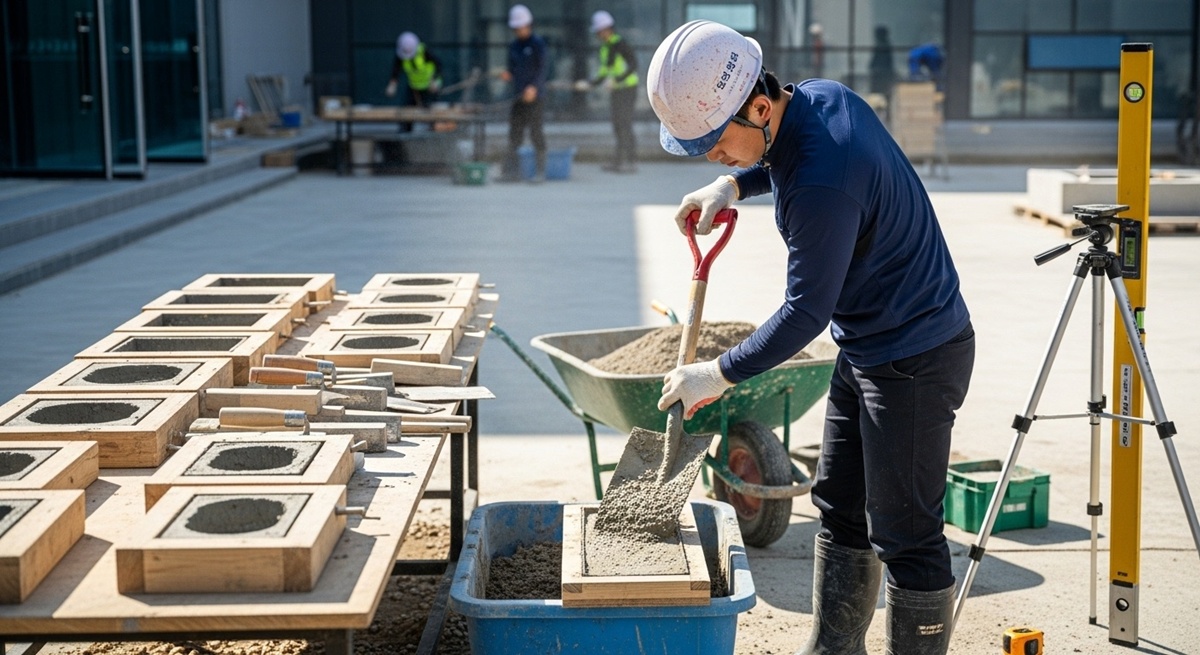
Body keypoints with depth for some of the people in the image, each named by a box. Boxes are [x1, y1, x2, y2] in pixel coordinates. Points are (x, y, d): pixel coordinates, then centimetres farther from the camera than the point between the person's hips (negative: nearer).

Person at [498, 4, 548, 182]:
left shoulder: (537, 44, -3)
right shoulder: (513, 46, 17)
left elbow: (542, 69, -10)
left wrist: (534, 87, -25)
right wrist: (507, 75, -2)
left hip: (533, 96, -6)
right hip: (518, 96, 6)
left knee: (535, 131, -7)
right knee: (515, 131, 4)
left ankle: (541, 169, -2)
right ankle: (512, 169, 7)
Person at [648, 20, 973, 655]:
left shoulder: (821, 185, -32)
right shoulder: (820, 95, -2)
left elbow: (807, 310, -24)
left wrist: (721, 373, -13)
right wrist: (733, 184, 8)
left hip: (915, 359, -11)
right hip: (865, 350, 11)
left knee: (905, 535, -1)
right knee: (838, 510, 18)